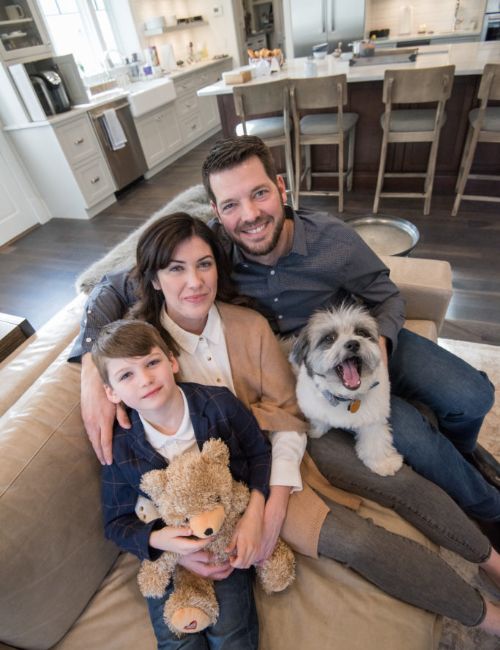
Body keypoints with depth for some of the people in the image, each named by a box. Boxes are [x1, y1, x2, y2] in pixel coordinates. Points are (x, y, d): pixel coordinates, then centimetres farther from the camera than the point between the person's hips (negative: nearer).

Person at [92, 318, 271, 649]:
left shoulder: (219, 402, -19)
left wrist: (254, 513, -19)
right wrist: (157, 540, -24)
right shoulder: (120, 446, -16)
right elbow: (117, 523, -4)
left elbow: (260, 452, -6)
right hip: (165, 548, 1)